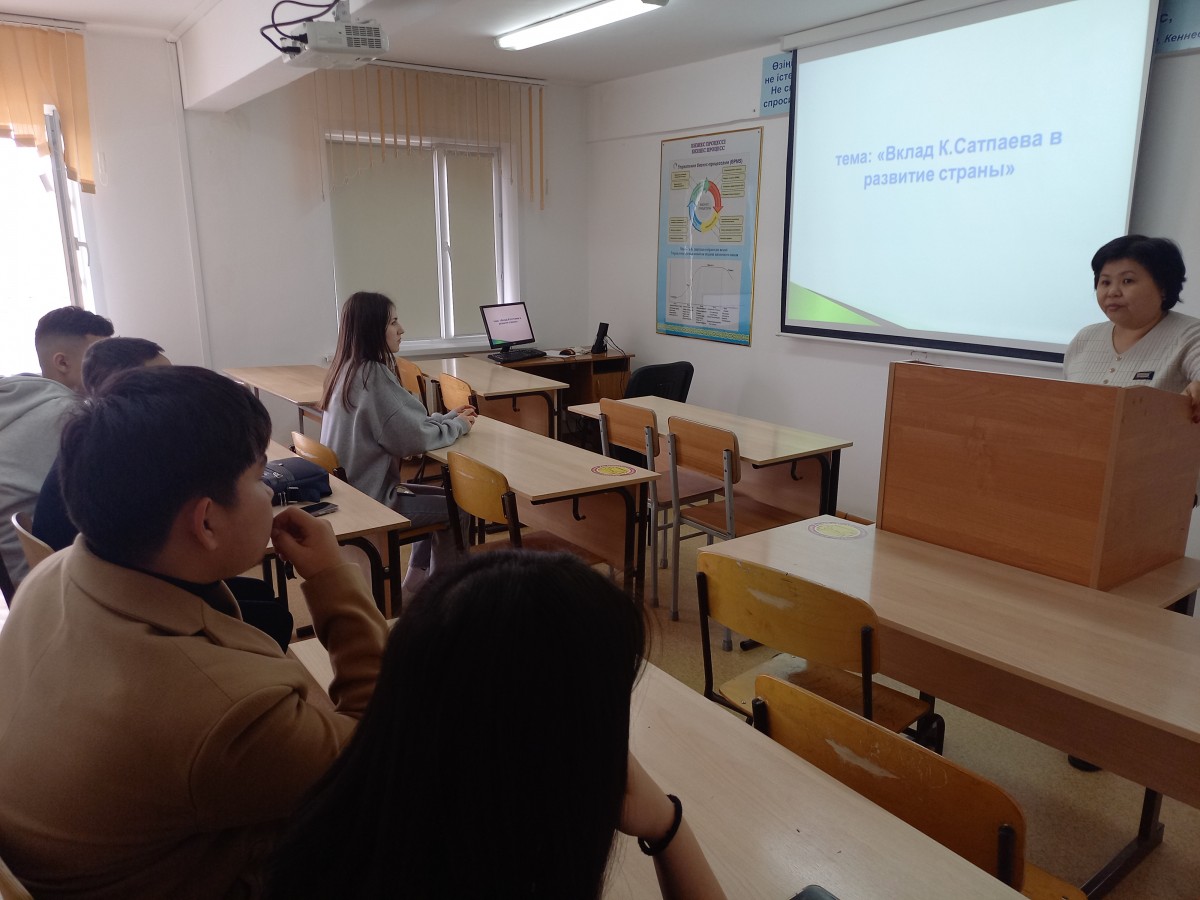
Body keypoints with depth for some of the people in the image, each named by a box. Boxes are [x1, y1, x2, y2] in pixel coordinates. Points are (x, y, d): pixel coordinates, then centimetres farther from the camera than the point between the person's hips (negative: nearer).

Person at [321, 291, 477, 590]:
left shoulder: (349, 369, 7)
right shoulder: (372, 374, -22)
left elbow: (402, 424, 13)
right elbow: (413, 439, -23)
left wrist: (447, 417, 5)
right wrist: (457, 425, -6)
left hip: (351, 490, 9)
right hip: (368, 500, -9)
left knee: (442, 496, 20)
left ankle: (415, 582, 26)